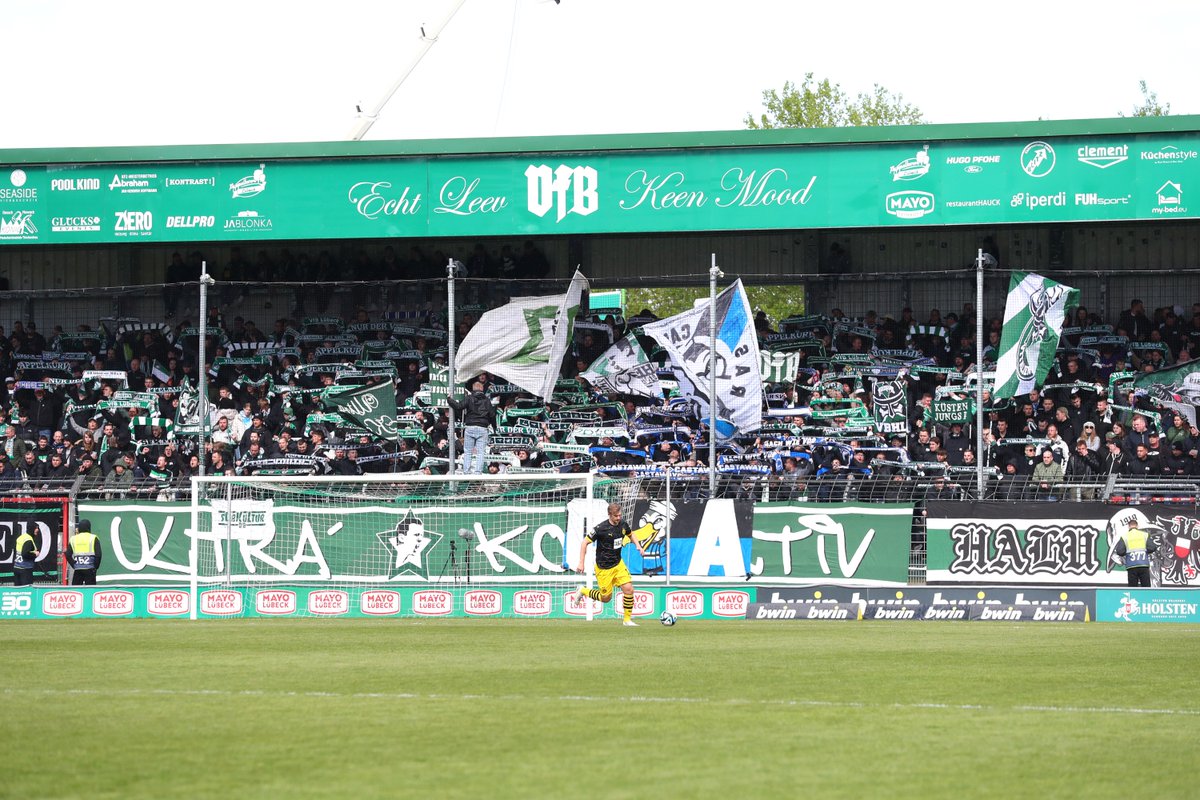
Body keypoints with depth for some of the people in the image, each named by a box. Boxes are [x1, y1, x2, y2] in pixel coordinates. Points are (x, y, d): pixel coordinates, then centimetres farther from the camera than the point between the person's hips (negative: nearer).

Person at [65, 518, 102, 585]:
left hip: (77, 569, 3)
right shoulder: (93, 538, -1)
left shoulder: (73, 539, 8)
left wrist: (74, 565, 10)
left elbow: (68, 555, 3)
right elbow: (98, 555, -8)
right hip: (89, 569, -3)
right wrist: (96, 566, 4)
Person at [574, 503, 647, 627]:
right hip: (603, 568, -5)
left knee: (629, 589, -10)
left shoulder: (623, 525, -3)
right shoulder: (601, 528, -20)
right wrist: (581, 563, -16)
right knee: (606, 598, 4)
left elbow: (630, 535, 21)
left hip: (618, 564, 5)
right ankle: (583, 591, 30)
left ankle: (627, 619, 5)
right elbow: (585, 542, -13)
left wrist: (638, 546, 2)